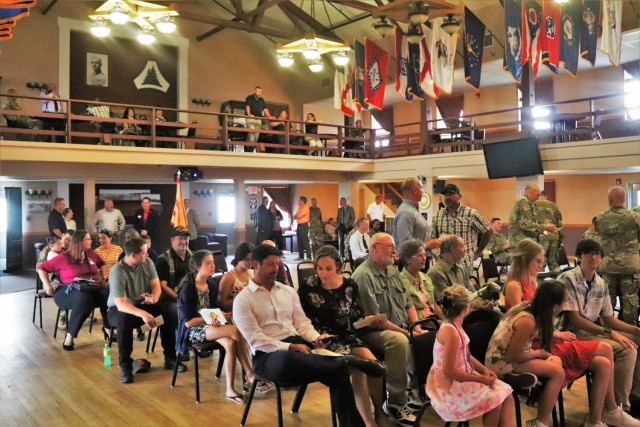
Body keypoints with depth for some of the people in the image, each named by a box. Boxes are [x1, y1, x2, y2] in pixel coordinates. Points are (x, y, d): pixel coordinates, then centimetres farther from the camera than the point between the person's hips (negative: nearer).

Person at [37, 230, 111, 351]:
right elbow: (42, 268, 4)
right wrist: (48, 286, -7)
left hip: (91, 289, 5)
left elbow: (103, 264, 30)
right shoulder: (63, 257, -2)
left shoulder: (91, 254, 12)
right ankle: (70, 335, -27)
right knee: (84, 299, -41)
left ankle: (108, 328, -9)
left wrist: (101, 277, 14)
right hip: (67, 291, -4)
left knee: (108, 294, -29)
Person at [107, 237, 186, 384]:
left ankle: (170, 358, -5)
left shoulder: (147, 262, -10)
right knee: (125, 321, -38)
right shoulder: (117, 272, -27)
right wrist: (142, 314, -48)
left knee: (168, 312, -19)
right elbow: (120, 304, -33)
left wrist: (154, 298, -32)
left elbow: (156, 285, -8)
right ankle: (125, 366, -21)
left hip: (142, 304, 5)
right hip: (119, 308, -5)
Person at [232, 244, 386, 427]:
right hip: (268, 355, -5)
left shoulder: (288, 291, 17)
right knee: (287, 359, -43)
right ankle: (347, 361, -32)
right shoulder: (243, 300, -1)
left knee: (337, 370, -24)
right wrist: (290, 347, -20)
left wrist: (316, 338, -9)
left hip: (297, 345, 5)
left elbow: (302, 323, 14)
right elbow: (256, 340, -10)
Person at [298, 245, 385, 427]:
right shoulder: (307, 288, -4)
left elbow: (357, 317, 13)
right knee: (357, 369, -27)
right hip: (324, 341, -4)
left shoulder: (350, 286, 7)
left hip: (348, 336, 4)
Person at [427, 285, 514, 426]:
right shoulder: (450, 332, -26)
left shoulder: (455, 327, 5)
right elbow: (449, 371, -25)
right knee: (494, 400, -13)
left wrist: (484, 370, 0)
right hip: (449, 385, -9)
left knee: (506, 394, 1)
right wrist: (480, 379, -18)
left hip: (461, 378, 9)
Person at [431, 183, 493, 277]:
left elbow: (489, 231, 5)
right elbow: (433, 238, 16)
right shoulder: (437, 216, 9)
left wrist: (478, 252, 8)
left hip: (465, 263, -3)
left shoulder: (471, 214, -3)